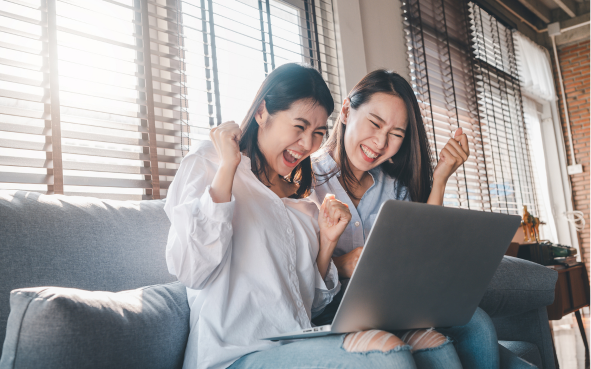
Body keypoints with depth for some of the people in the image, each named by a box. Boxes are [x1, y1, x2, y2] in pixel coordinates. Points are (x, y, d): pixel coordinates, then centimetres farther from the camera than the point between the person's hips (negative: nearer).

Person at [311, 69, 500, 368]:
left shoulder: (395, 186, 11)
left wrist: (439, 180, -1)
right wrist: (339, 266, -25)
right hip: (330, 312, -5)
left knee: (475, 323, -19)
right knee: (429, 343, -30)